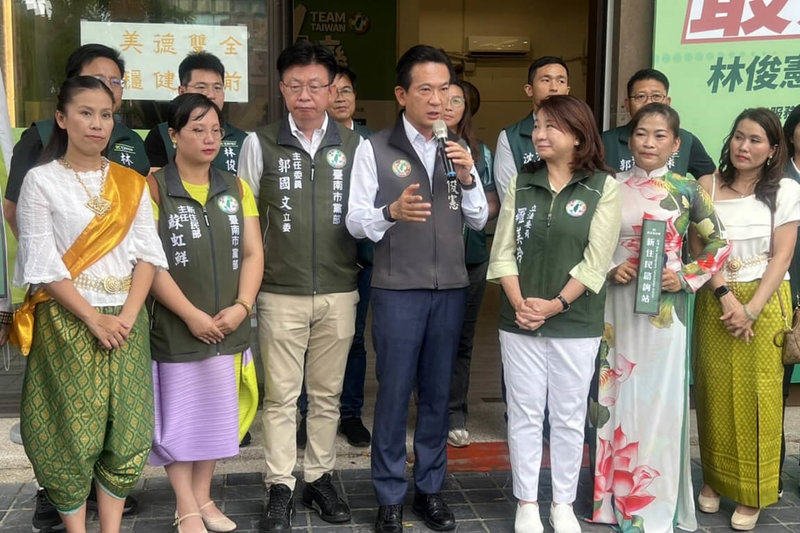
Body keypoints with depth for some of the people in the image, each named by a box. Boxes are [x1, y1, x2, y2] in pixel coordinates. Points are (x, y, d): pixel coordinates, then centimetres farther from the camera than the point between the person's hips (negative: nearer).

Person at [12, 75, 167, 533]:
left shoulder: (131, 183, 9)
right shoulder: (42, 180, -2)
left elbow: (147, 254, 3)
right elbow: (42, 264, -7)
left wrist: (128, 315, -10)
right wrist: (93, 319, -13)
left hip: (125, 319, 3)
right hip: (66, 320, -3)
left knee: (128, 431, 3)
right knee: (72, 432, 1)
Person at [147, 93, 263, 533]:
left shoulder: (236, 188, 8)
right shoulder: (153, 187, -5)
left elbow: (252, 252, 5)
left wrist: (241, 306, -9)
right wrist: (191, 314, -16)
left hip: (228, 327, 4)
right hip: (175, 327, -4)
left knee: (216, 412, 12)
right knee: (178, 414, 5)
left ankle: (203, 497, 28)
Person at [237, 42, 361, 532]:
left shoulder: (355, 145, 2)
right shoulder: (260, 143, 0)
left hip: (338, 292, 2)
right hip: (280, 293, -1)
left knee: (328, 394, 12)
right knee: (281, 396, 5)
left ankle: (320, 478, 27)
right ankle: (280, 488, 16)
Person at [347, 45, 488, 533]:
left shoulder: (458, 149, 9)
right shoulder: (375, 149, -3)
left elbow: (479, 221, 8)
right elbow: (356, 222, -5)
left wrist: (467, 178, -9)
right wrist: (391, 211, -25)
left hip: (451, 288, 4)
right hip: (398, 289, -3)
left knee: (438, 392, 11)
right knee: (394, 393, 4)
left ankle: (431, 488, 25)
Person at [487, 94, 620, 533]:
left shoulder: (604, 187, -3)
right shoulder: (521, 183, 6)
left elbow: (596, 260, -8)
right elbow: (503, 250, 1)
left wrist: (556, 304, -14)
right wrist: (519, 303, -11)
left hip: (576, 323, -2)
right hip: (520, 320, 2)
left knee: (569, 417, 8)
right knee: (524, 414, 8)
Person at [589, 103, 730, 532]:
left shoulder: (686, 189, -1)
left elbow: (718, 245, 5)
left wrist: (686, 277, -8)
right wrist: (609, 269, -8)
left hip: (665, 307, -2)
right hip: (618, 304, 2)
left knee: (660, 398, 2)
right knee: (618, 396, 8)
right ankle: (616, 495, 22)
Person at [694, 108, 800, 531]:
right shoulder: (708, 186, 3)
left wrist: (751, 309, -13)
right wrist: (726, 298, -13)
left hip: (764, 301, -1)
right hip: (715, 300, 2)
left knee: (757, 396, 1)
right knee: (715, 392, 6)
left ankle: (752, 493, 12)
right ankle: (715, 479, 21)